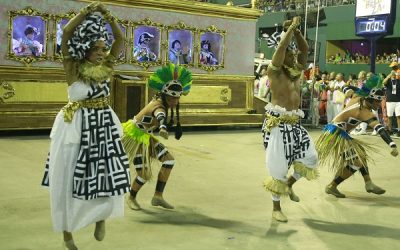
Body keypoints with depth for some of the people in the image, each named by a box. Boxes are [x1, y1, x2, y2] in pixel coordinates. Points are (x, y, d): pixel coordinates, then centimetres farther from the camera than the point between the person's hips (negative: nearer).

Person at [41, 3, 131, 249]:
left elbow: (121, 39, -2)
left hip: (104, 125, 4)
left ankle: (101, 217, 30)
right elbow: (67, 33, -20)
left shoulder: (105, 66, 2)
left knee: (109, 176, 1)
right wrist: (88, 11, -20)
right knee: (70, 180, 5)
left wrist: (108, 15, -12)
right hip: (77, 127, -3)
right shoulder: (74, 67, -9)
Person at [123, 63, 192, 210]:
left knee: (169, 160, -1)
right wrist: (163, 128, -78)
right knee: (144, 175, -9)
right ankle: (131, 198, 21)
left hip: (145, 137, 9)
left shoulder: (159, 99, -5)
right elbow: (160, 116, -57)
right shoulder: (159, 106, -31)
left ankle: (158, 196, 7)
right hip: (135, 137, -9)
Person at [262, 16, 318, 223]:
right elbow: (281, 48, -19)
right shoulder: (274, 71, -6)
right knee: (278, 167, -2)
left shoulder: (297, 70, 12)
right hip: (278, 124, -7)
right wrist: (290, 29, -13)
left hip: (295, 124, 7)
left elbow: (305, 49, 7)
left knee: (310, 158, 5)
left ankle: (289, 184, 31)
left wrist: (296, 30, -1)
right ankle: (276, 209, 12)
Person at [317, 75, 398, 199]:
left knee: (360, 153, 14)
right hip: (336, 136, -10)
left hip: (337, 133, 10)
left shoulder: (358, 98, 3)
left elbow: (346, 89, 21)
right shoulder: (366, 113, -20)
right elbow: (380, 129, -33)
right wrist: (393, 145, -40)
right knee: (356, 162, -12)